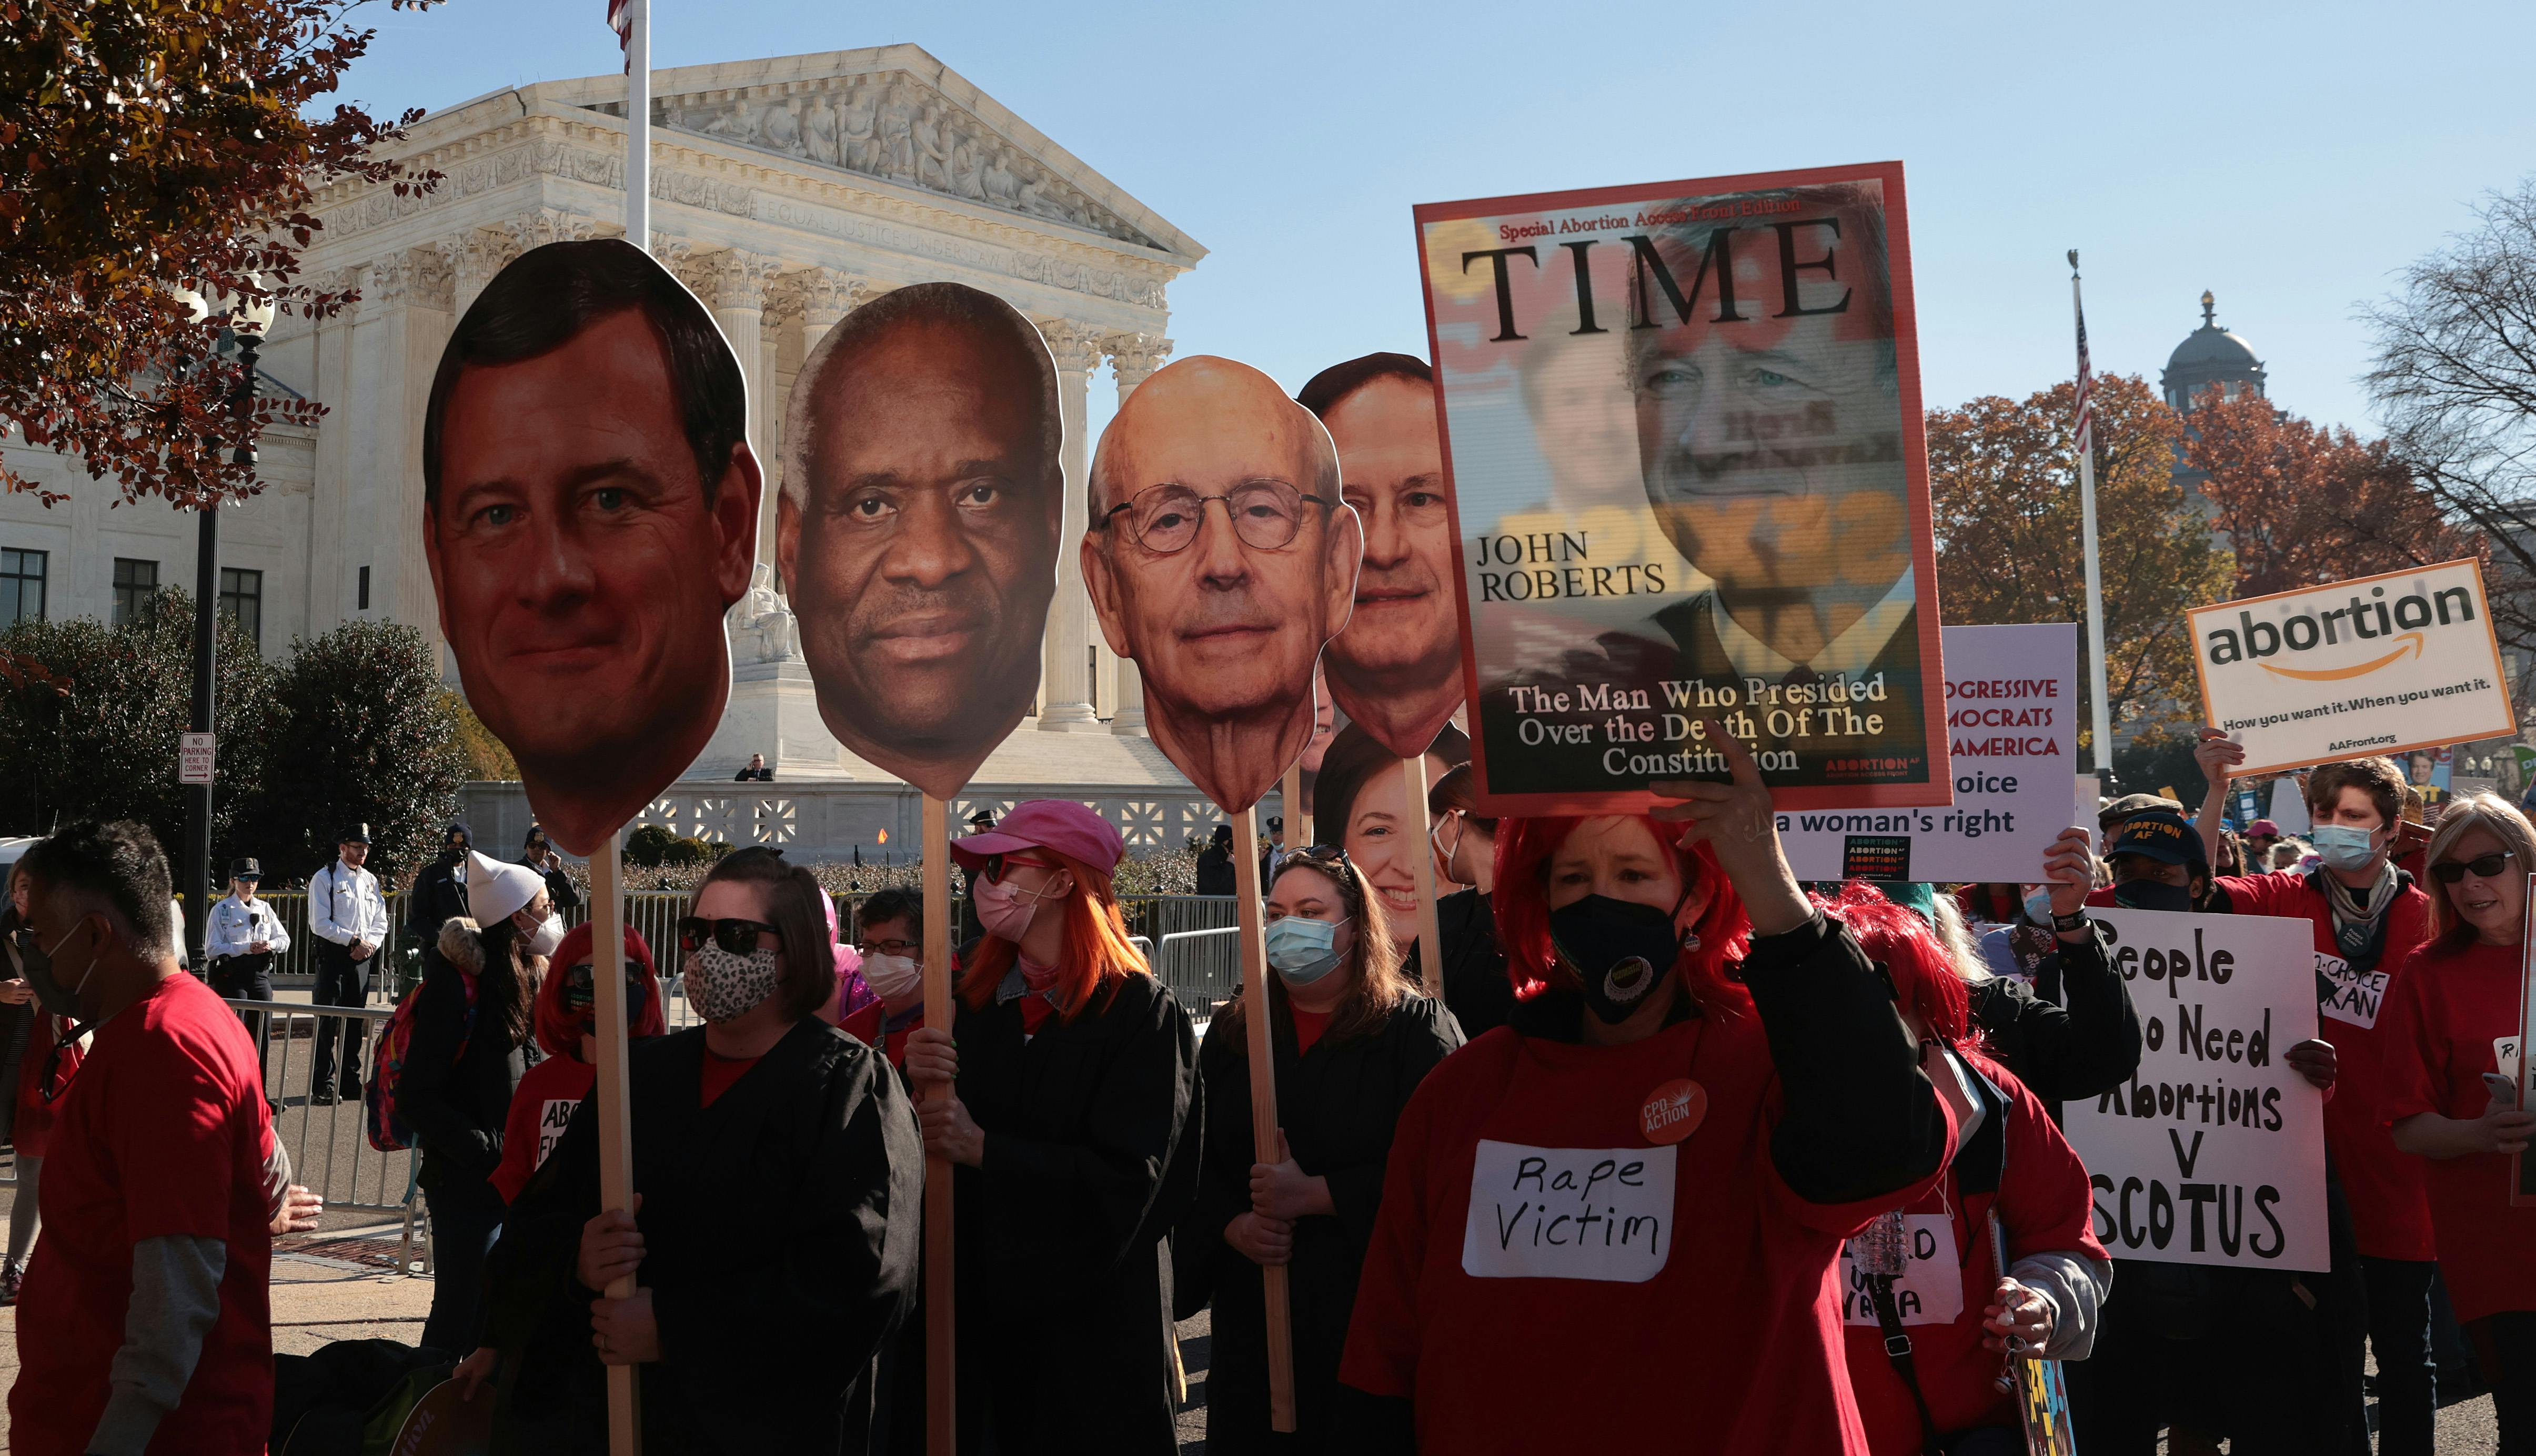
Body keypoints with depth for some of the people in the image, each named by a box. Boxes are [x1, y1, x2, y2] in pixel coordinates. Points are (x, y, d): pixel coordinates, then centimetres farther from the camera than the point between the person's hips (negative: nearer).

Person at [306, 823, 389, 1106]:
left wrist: (369, 945, -5)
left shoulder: (371, 880, 15)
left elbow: (381, 923, 14)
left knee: (355, 1022, 10)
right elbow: (320, 924, -10)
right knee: (327, 1022, -8)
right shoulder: (324, 879, -2)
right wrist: (355, 940, -13)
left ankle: (351, 1082, 17)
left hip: (362, 957, 5)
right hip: (333, 955, -5)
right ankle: (323, 1087, -5)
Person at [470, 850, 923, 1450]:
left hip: (762, 1423, -5)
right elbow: (538, 1215, 6)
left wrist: (675, 1330, -24)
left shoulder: (851, 1084, -10)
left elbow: (856, 1282, -22)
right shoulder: (647, 1070, 9)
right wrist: (574, 1258, -18)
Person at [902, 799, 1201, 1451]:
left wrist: (984, 1150, -20)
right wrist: (913, 1080, -16)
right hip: (979, 1301, 4)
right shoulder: (969, 992, 4)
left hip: (1095, 1317, -4)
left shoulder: (1141, 1012, -12)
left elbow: (1126, 1177, -18)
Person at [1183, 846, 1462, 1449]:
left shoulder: (1416, 1026, -4)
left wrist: (1311, 1195, -19)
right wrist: (1233, 1225, -11)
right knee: (1247, 1434, 10)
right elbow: (1194, 1155, 8)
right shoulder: (1234, 1030, 11)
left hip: (1372, 1306, -4)